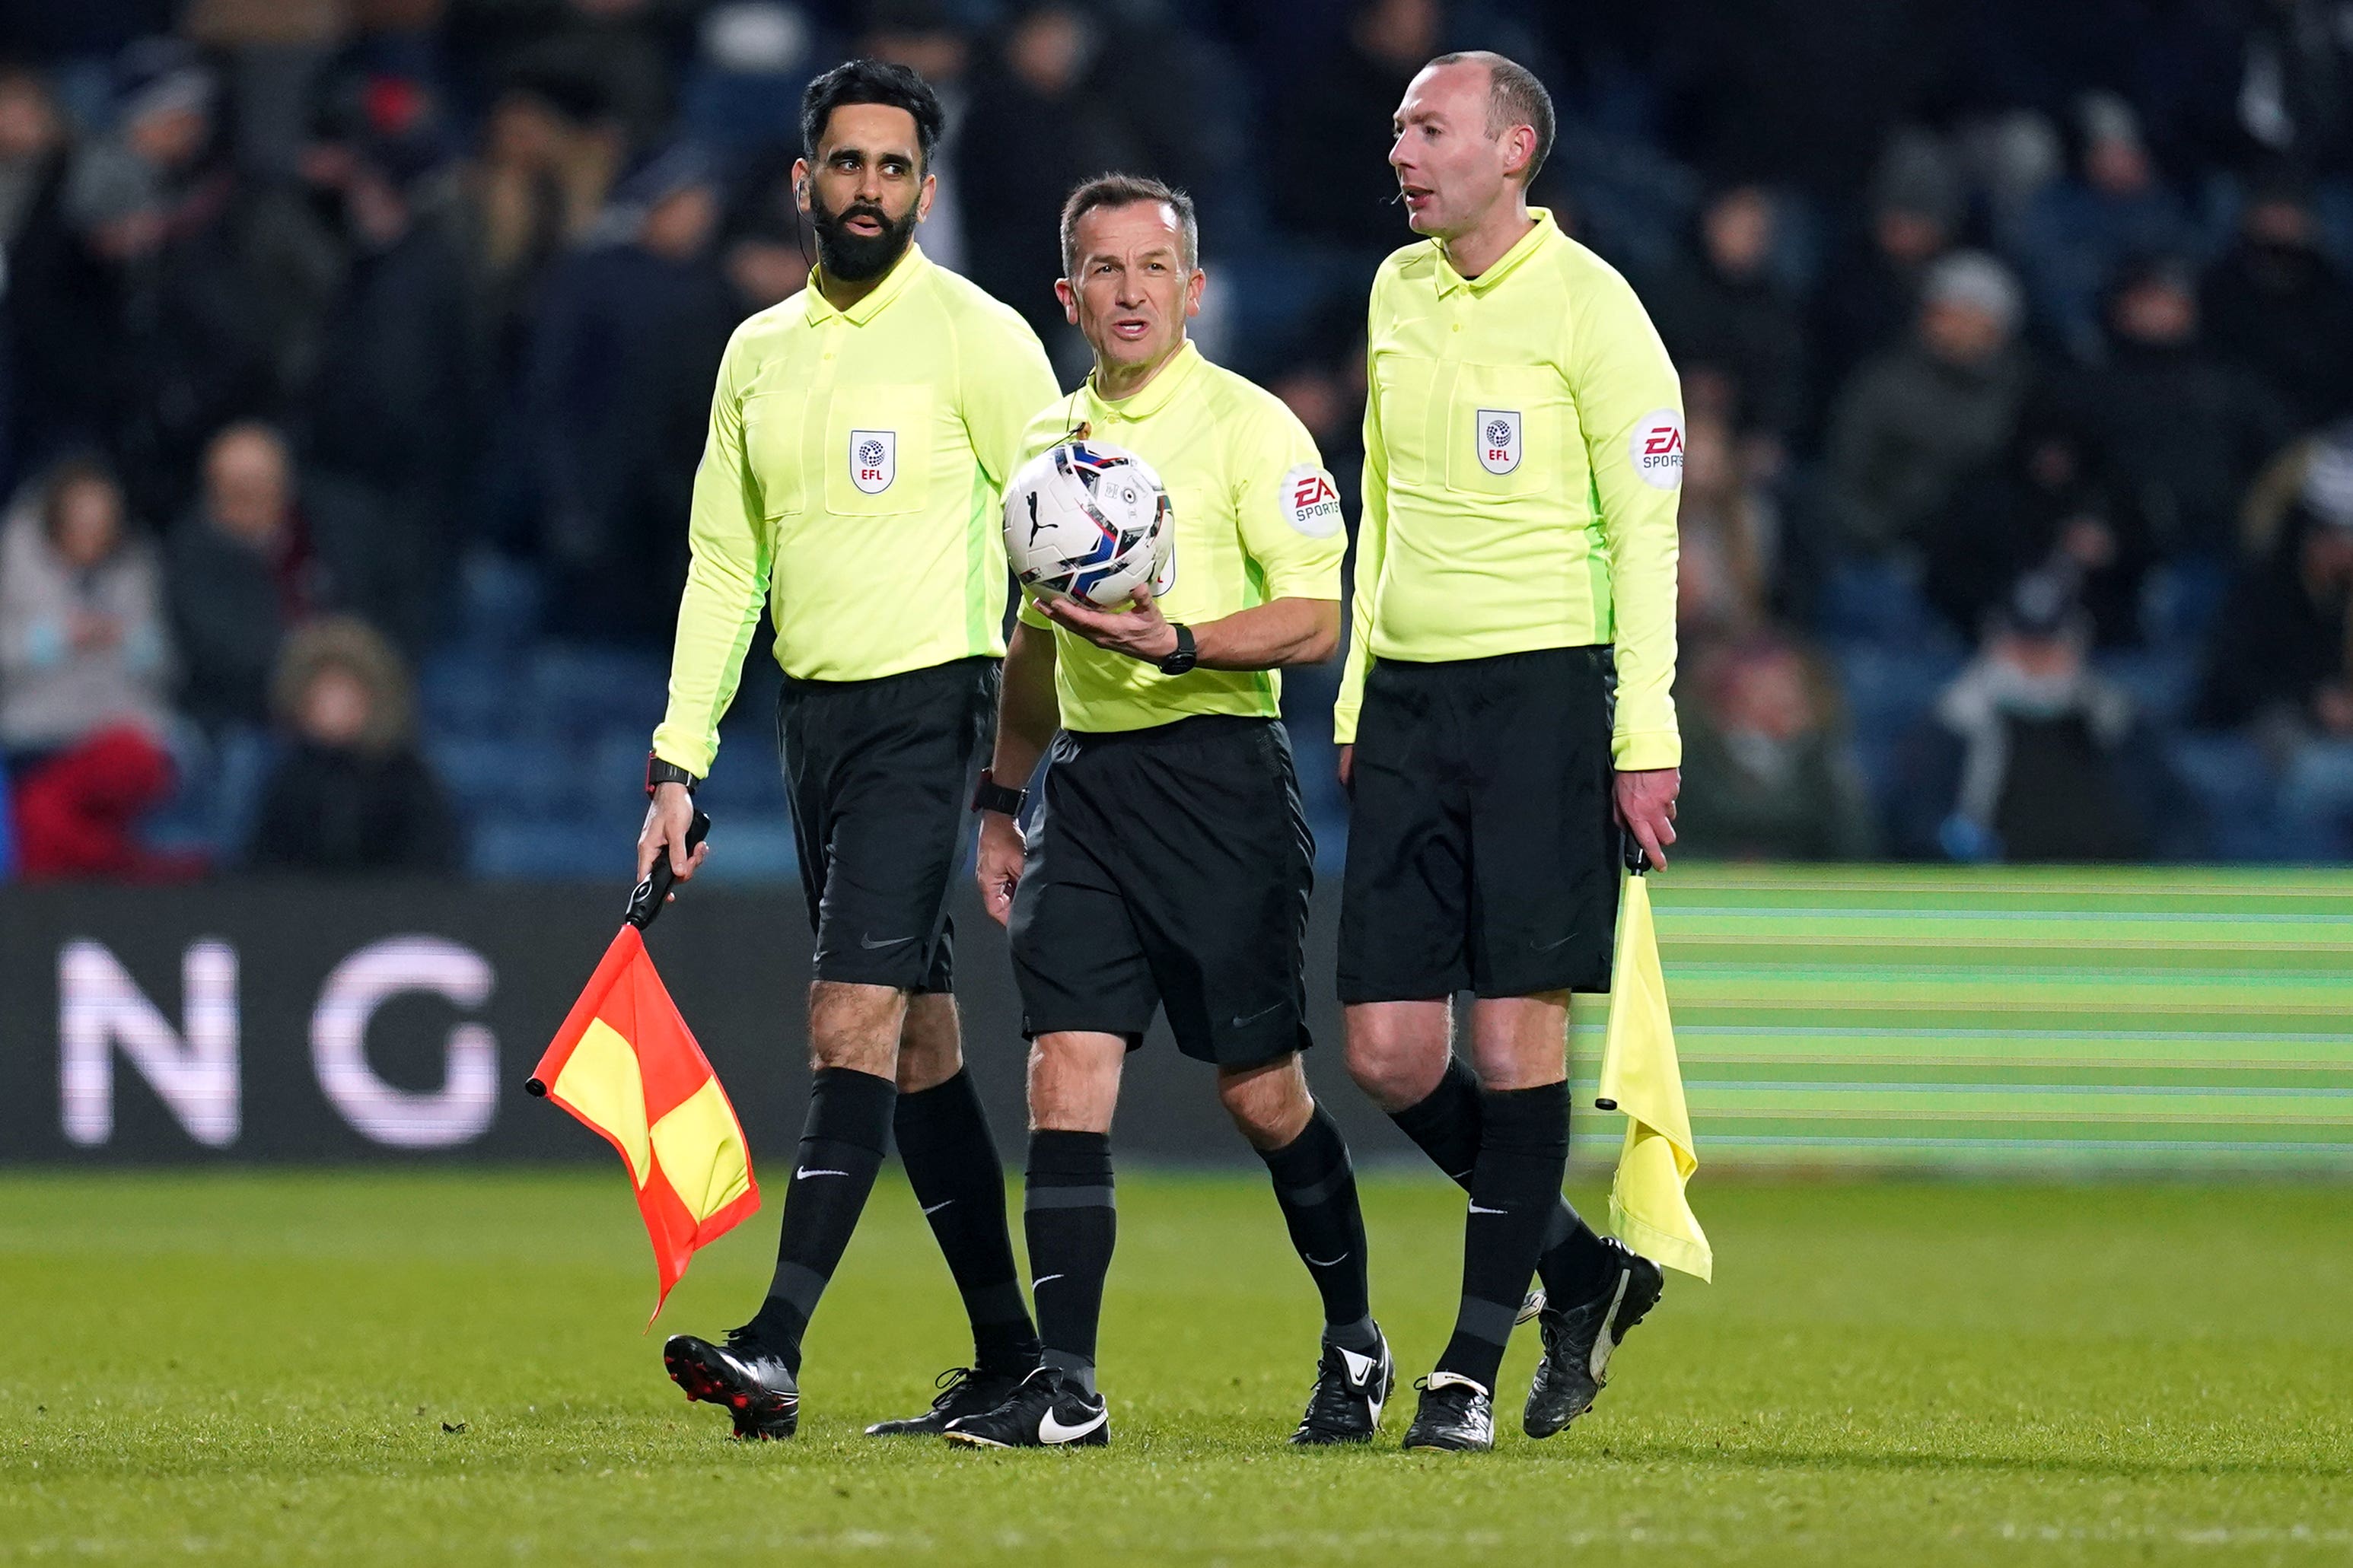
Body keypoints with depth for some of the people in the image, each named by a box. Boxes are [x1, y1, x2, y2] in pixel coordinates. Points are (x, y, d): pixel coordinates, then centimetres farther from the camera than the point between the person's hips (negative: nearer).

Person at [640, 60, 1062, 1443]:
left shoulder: (976, 335, -5)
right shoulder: (759, 353, 13)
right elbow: (725, 565, 17)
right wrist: (680, 763, 11)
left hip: (927, 704, -7)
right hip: (813, 709, 7)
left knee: (854, 1019, -16)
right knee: (920, 1043, 9)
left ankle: (777, 1350, -24)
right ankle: (1011, 1359, 15)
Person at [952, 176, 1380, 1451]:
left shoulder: (1247, 427, -4)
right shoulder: (1051, 438, 15)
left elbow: (1314, 621, -11)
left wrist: (1177, 645, -25)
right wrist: (999, 806, 23)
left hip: (1217, 769, -5)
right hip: (1087, 781, 5)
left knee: (1259, 1090, 1)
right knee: (1067, 1072, -7)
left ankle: (1354, 1344, 21)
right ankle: (1065, 1387, -9)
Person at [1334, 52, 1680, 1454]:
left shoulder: (1589, 307, -7)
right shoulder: (1399, 292, 13)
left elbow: (1645, 523, -9)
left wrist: (1646, 735, -14)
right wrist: (1356, 698, 19)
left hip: (1543, 687, -7)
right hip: (1408, 695, 7)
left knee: (1517, 1036, -7)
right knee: (1390, 1054, 1)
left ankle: (1474, 1364, -1)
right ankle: (1582, 1270, 21)